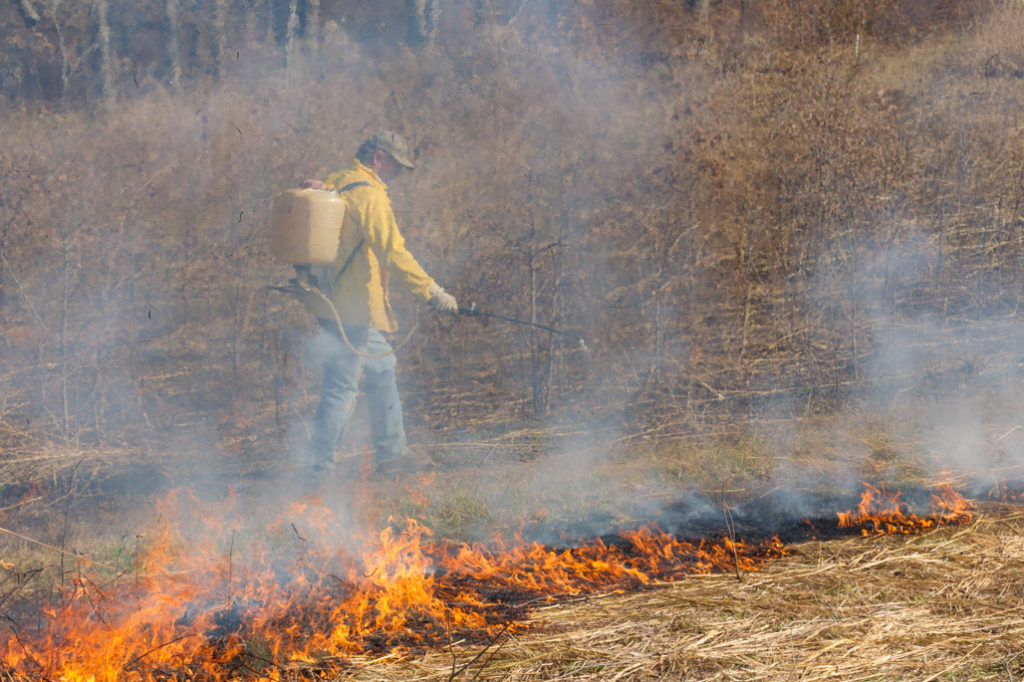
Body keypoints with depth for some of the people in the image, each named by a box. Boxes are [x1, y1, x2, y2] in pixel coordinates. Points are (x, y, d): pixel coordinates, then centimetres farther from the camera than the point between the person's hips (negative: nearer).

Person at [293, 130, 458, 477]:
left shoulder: (333, 185, 14)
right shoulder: (369, 194, -15)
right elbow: (393, 254, -21)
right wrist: (432, 292, -18)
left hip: (330, 299, 10)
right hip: (353, 305, -10)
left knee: (382, 370, 19)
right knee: (341, 385, -7)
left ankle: (392, 454, 26)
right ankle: (319, 467, -4)